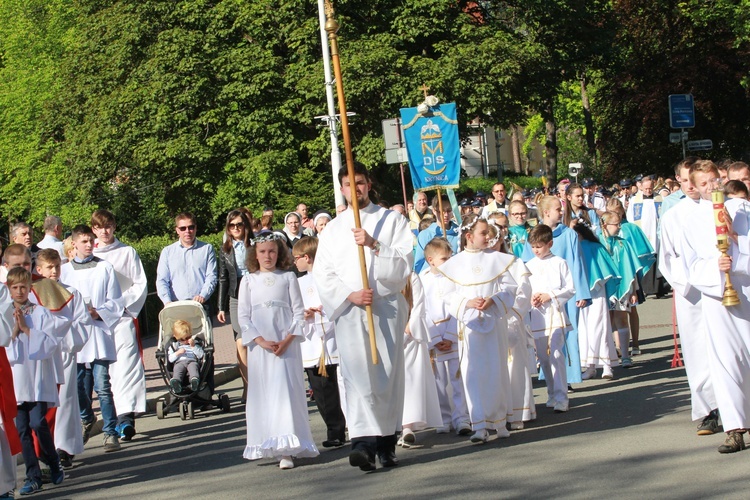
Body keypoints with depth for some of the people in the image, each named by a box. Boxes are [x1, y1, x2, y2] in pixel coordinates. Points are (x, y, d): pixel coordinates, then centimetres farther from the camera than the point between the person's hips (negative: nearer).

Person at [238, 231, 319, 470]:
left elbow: (299, 312, 4)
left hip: (286, 345, -1)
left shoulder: (288, 278, 7)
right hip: (259, 346, 1)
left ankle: (286, 450, -9)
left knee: (286, 391, -7)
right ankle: (266, 445, 5)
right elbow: (243, 316, 4)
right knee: (262, 394, 0)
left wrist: (288, 340, -10)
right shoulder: (248, 281, 8)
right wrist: (261, 341, -9)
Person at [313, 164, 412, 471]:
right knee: (358, 376, -13)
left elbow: (404, 263, -2)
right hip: (350, 310, 0)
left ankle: (387, 443, 10)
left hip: (387, 307, 0)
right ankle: (364, 442, -23)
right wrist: (350, 295, -10)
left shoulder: (392, 221, 8)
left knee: (388, 374, 1)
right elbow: (322, 275, 6)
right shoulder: (333, 229, 12)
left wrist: (374, 245, -17)